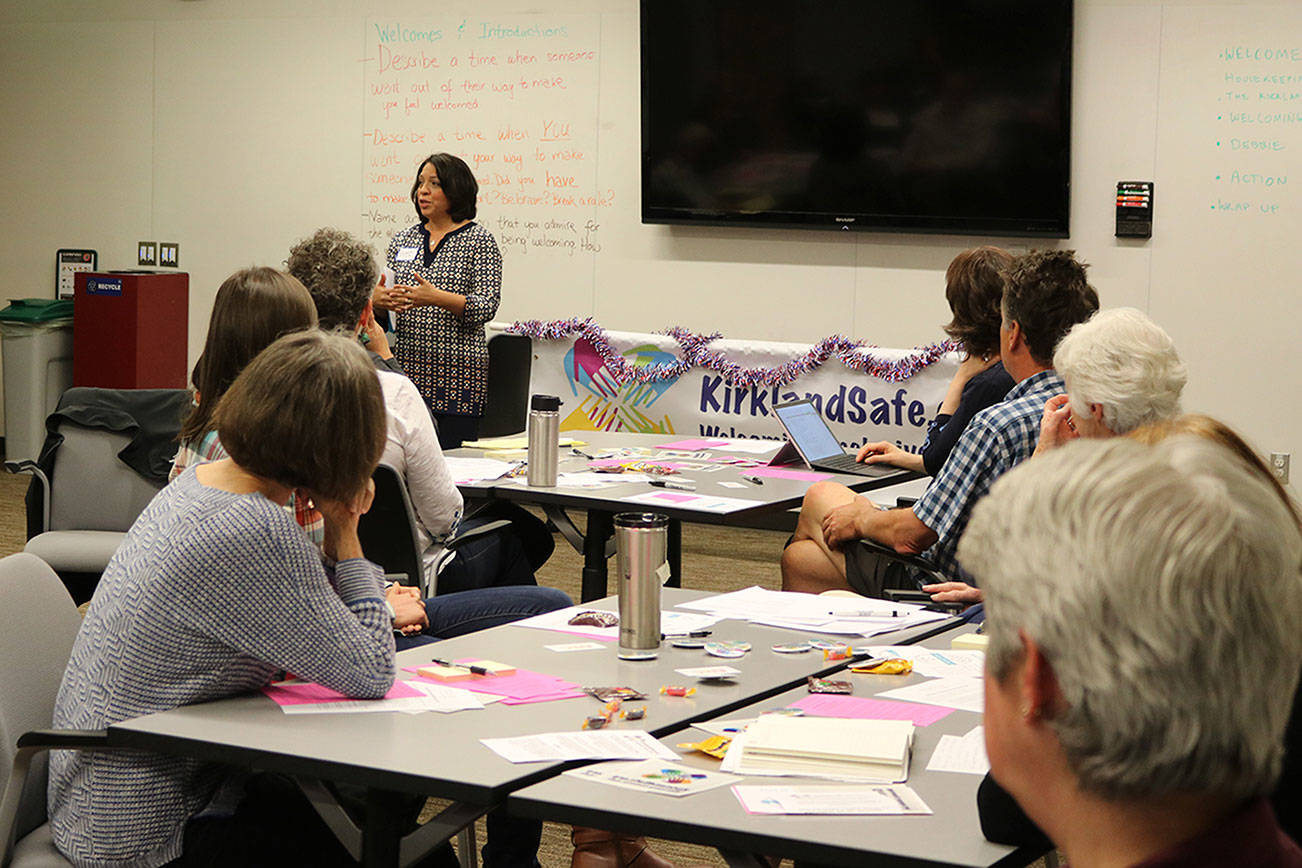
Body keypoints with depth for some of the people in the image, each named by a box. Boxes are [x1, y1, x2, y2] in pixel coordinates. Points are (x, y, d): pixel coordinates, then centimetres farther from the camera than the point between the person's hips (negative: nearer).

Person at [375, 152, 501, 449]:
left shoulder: (479, 240, 0)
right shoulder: (403, 239, 14)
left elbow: (487, 305, -9)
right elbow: (385, 293, 17)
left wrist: (436, 297, -24)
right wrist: (378, 299, -8)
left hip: (457, 371, -4)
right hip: (405, 364, 4)